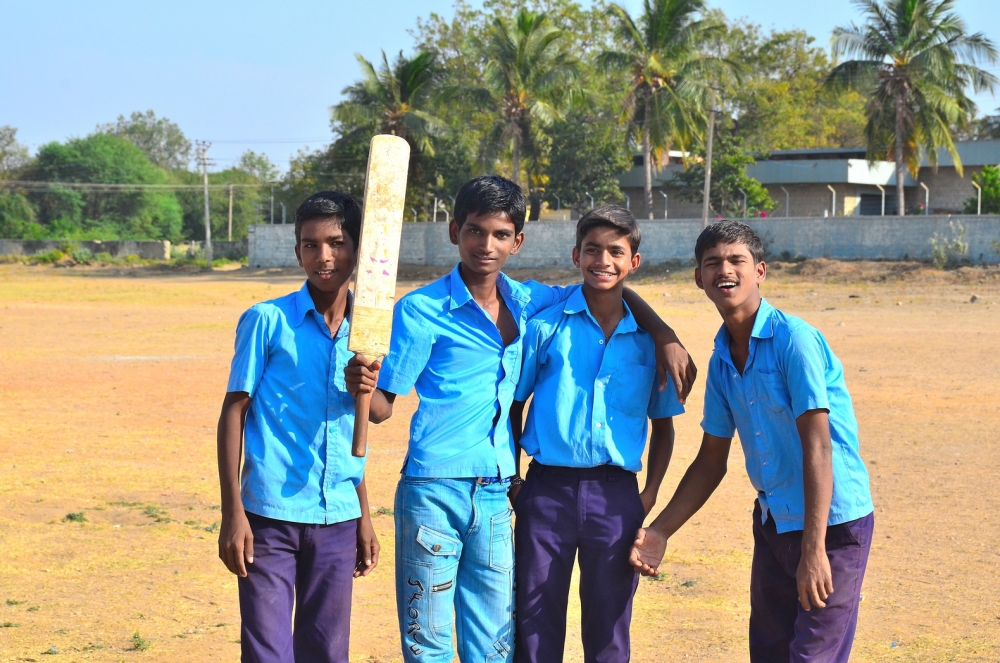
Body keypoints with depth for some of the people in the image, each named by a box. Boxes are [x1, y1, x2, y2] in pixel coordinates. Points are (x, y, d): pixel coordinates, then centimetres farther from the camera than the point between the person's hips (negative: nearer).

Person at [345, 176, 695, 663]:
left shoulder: (524, 302, 9)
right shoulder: (421, 310, -5)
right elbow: (384, 405, -5)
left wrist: (664, 336, 8)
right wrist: (360, 386, -28)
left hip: (495, 495, 5)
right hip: (433, 493, -5)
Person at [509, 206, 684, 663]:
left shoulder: (648, 340, 6)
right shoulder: (545, 327, 0)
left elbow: (663, 423, 16)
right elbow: (511, 405, 6)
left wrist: (650, 494, 6)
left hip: (616, 497, 1)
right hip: (548, 490, -1)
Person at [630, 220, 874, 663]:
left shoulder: (794, 339, -17)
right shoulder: (721, 360, 6)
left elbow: (817, 447, -22)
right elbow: (712, 461, 14)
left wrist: (813, 550, -27)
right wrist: (659, 532, 6)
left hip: (831, 523, -7)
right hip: (773, 522, 7)